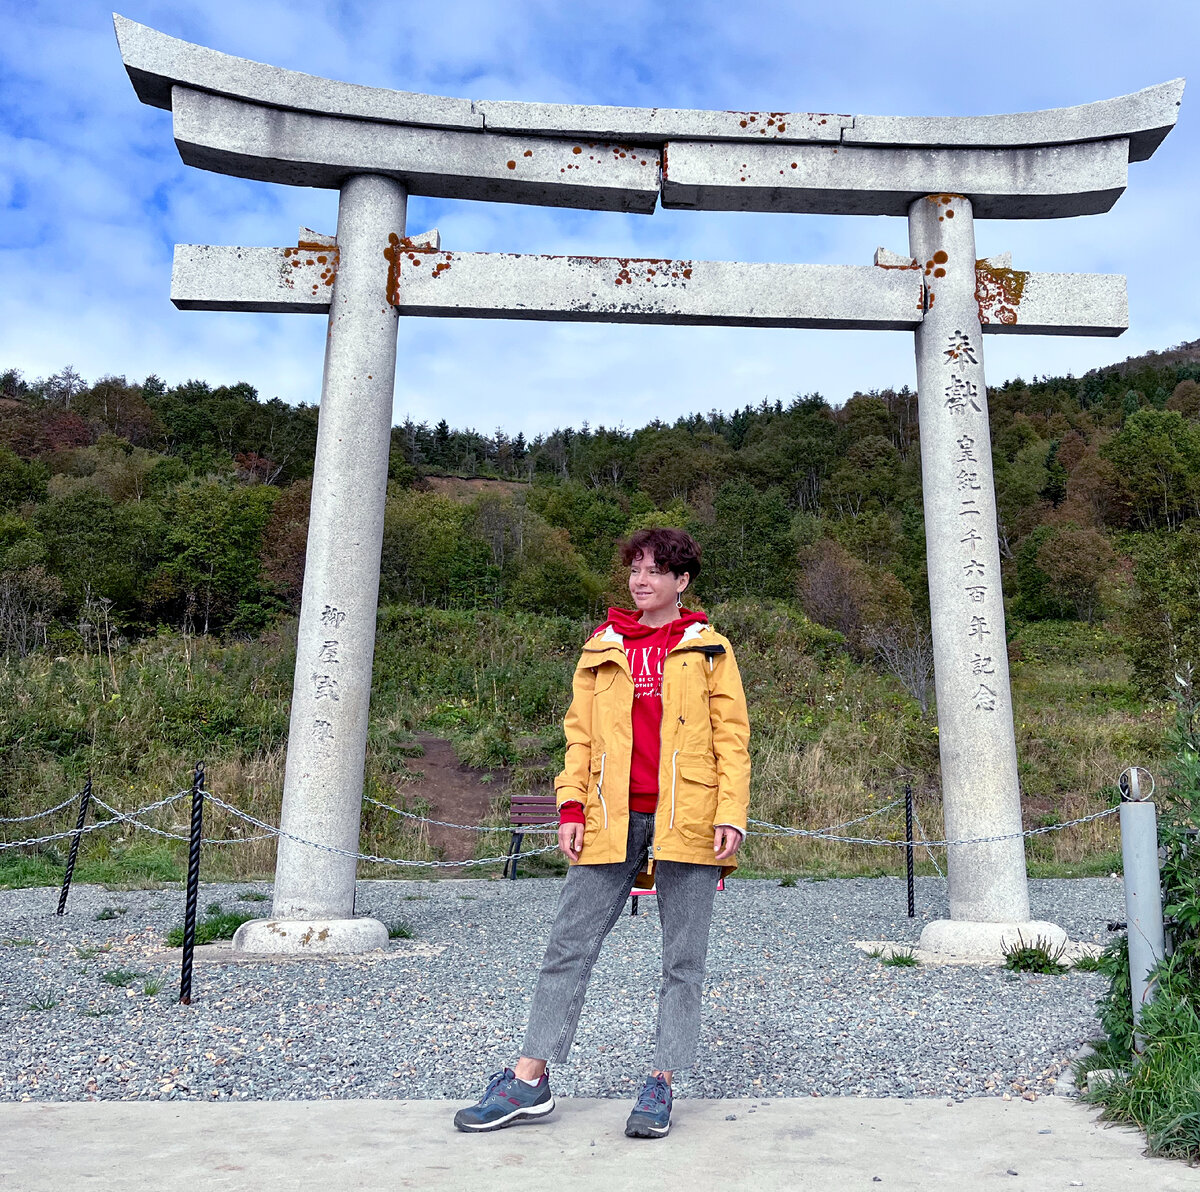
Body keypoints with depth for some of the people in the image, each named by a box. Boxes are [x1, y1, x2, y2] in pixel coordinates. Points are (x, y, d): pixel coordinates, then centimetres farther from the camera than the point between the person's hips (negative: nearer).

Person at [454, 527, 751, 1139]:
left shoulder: (709, 649, 8)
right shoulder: (602, 647, 15)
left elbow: (732, 738, 3)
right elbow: (580, 732, 12)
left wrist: (731, 813, -8)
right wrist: (571, 808, 2)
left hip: (685, 816, -2)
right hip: (613, 818, 2)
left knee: (683, 957, 4)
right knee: (569, 944, 2)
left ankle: (660, 1085, 15)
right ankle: (529, 1079, 10)